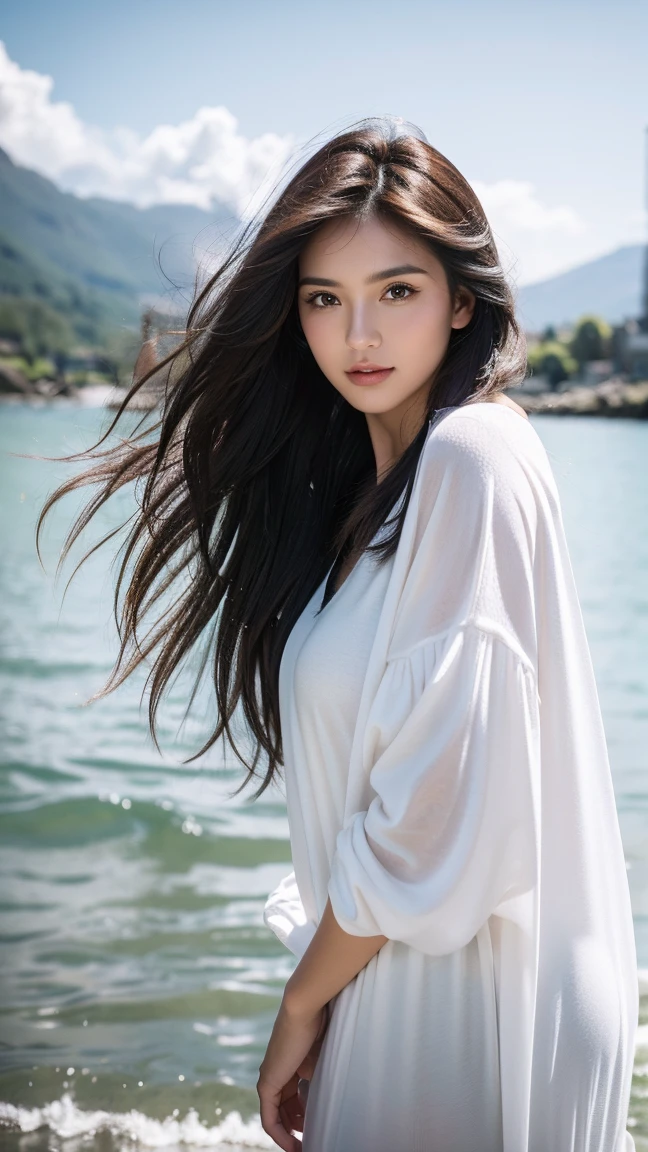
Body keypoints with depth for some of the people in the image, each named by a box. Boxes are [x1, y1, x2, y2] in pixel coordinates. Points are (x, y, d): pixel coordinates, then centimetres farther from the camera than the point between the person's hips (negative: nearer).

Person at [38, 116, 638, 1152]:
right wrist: (323, 976, 6)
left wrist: (304, 998, -10)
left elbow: (439, 809, -22)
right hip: (397, 964, 8)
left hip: (461, 982, -8)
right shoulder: (356, 477, 8)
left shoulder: (474, 462, -20)